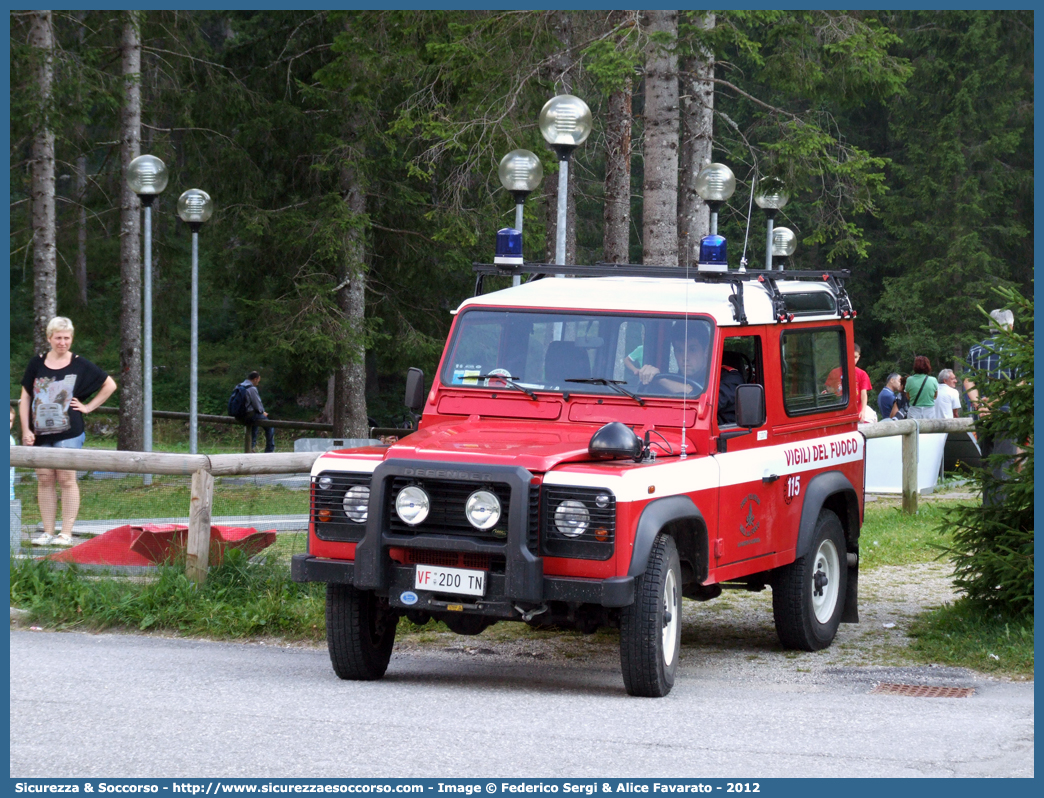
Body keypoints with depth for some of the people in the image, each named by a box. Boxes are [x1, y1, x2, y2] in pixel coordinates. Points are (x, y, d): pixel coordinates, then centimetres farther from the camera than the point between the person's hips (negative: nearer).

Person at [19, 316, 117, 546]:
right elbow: (25, 398, 9)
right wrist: (26, 430, 1)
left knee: (67, 480, -4)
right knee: (45, 481, 4)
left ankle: (66, 533, -1)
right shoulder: (37, 364, 8)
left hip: (68, 432, -3)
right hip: (40, 433, 3)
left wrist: (88, 407, 2)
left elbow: (109, 385, 10)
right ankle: (48, 532, 9)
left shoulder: (80, 365, 2)